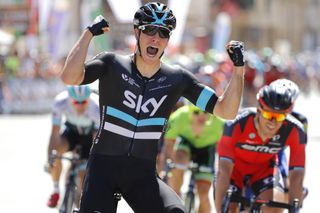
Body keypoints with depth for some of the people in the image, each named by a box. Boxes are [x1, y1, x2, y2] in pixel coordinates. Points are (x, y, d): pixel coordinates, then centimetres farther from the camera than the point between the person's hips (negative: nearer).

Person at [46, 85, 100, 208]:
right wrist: (49, 159, -40)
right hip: (71, 130, 1)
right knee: (56, 152, -28)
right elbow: (55, 133, -32)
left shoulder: (96, 107, -38)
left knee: (84, 173, -10)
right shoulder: (60, 102, -34)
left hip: (90, 134, -1)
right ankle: (55, 191, -9)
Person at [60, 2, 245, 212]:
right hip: (103, 170, -1)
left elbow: (226, 111, -2)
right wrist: (90, 32, -24)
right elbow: (70, 77, -22)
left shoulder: (177, 79, 1)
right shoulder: (112, 65, -5)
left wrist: (238, 68, -14)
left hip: (143, 176, 1)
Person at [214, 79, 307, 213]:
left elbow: (296, 176, -31)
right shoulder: (237, 124, -38)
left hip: (264, 167, 1)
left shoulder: (294, 131, -32)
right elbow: (224, 171, -41)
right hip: (235, 166, -1)